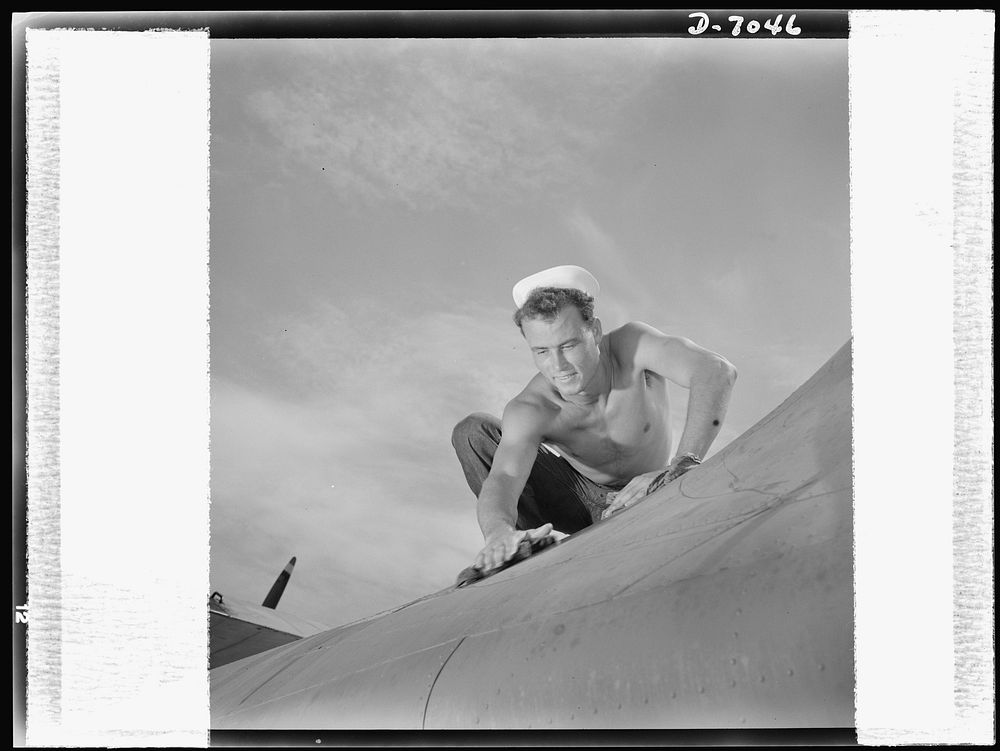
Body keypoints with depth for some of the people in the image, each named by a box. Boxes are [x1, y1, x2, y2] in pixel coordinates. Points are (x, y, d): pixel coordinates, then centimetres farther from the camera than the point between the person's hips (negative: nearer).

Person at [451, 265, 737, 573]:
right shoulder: (529, 411, -28)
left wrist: (682, 464, -56)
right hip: (578, 499, 1)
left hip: (638, 500, -1)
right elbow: (502, 478, -41)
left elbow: (718, 373, -44)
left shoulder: (631, 345, -30)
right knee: (472, 431, -18)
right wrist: (500, 532, -67)